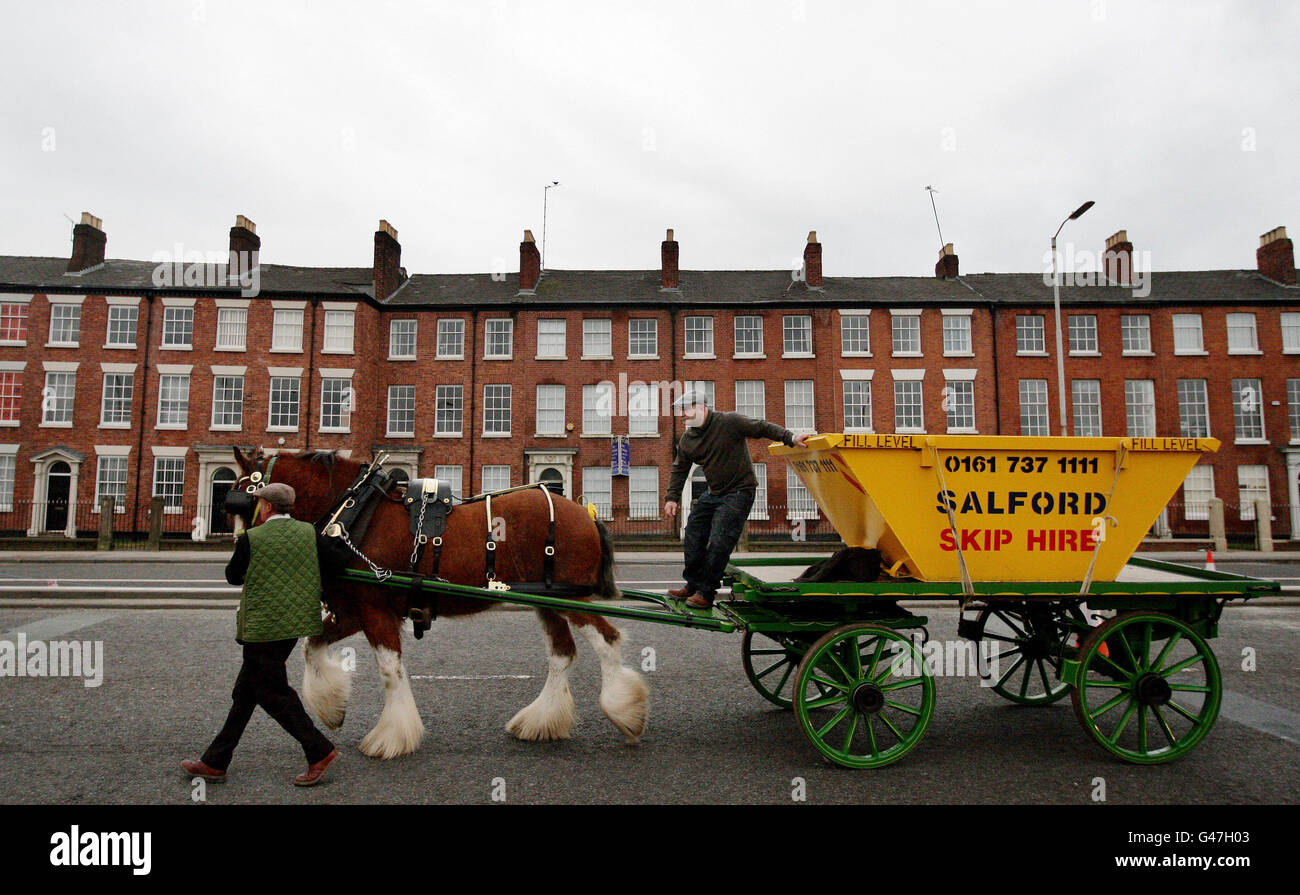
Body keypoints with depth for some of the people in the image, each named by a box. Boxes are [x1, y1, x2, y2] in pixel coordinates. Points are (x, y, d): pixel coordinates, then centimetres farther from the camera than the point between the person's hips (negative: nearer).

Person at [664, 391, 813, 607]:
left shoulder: (729, 423, -14)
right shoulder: (687, 440, 6)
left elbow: (762, 427, -14)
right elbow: (679, 469, 13)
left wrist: (790, 437, -23)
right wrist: (672, 497, 5)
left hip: (739, 493, -7)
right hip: (712, 494, 7)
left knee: (719, 543, -13)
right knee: (693, 539, 6)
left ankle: (706, 593, -1)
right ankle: (694, 585, 23)